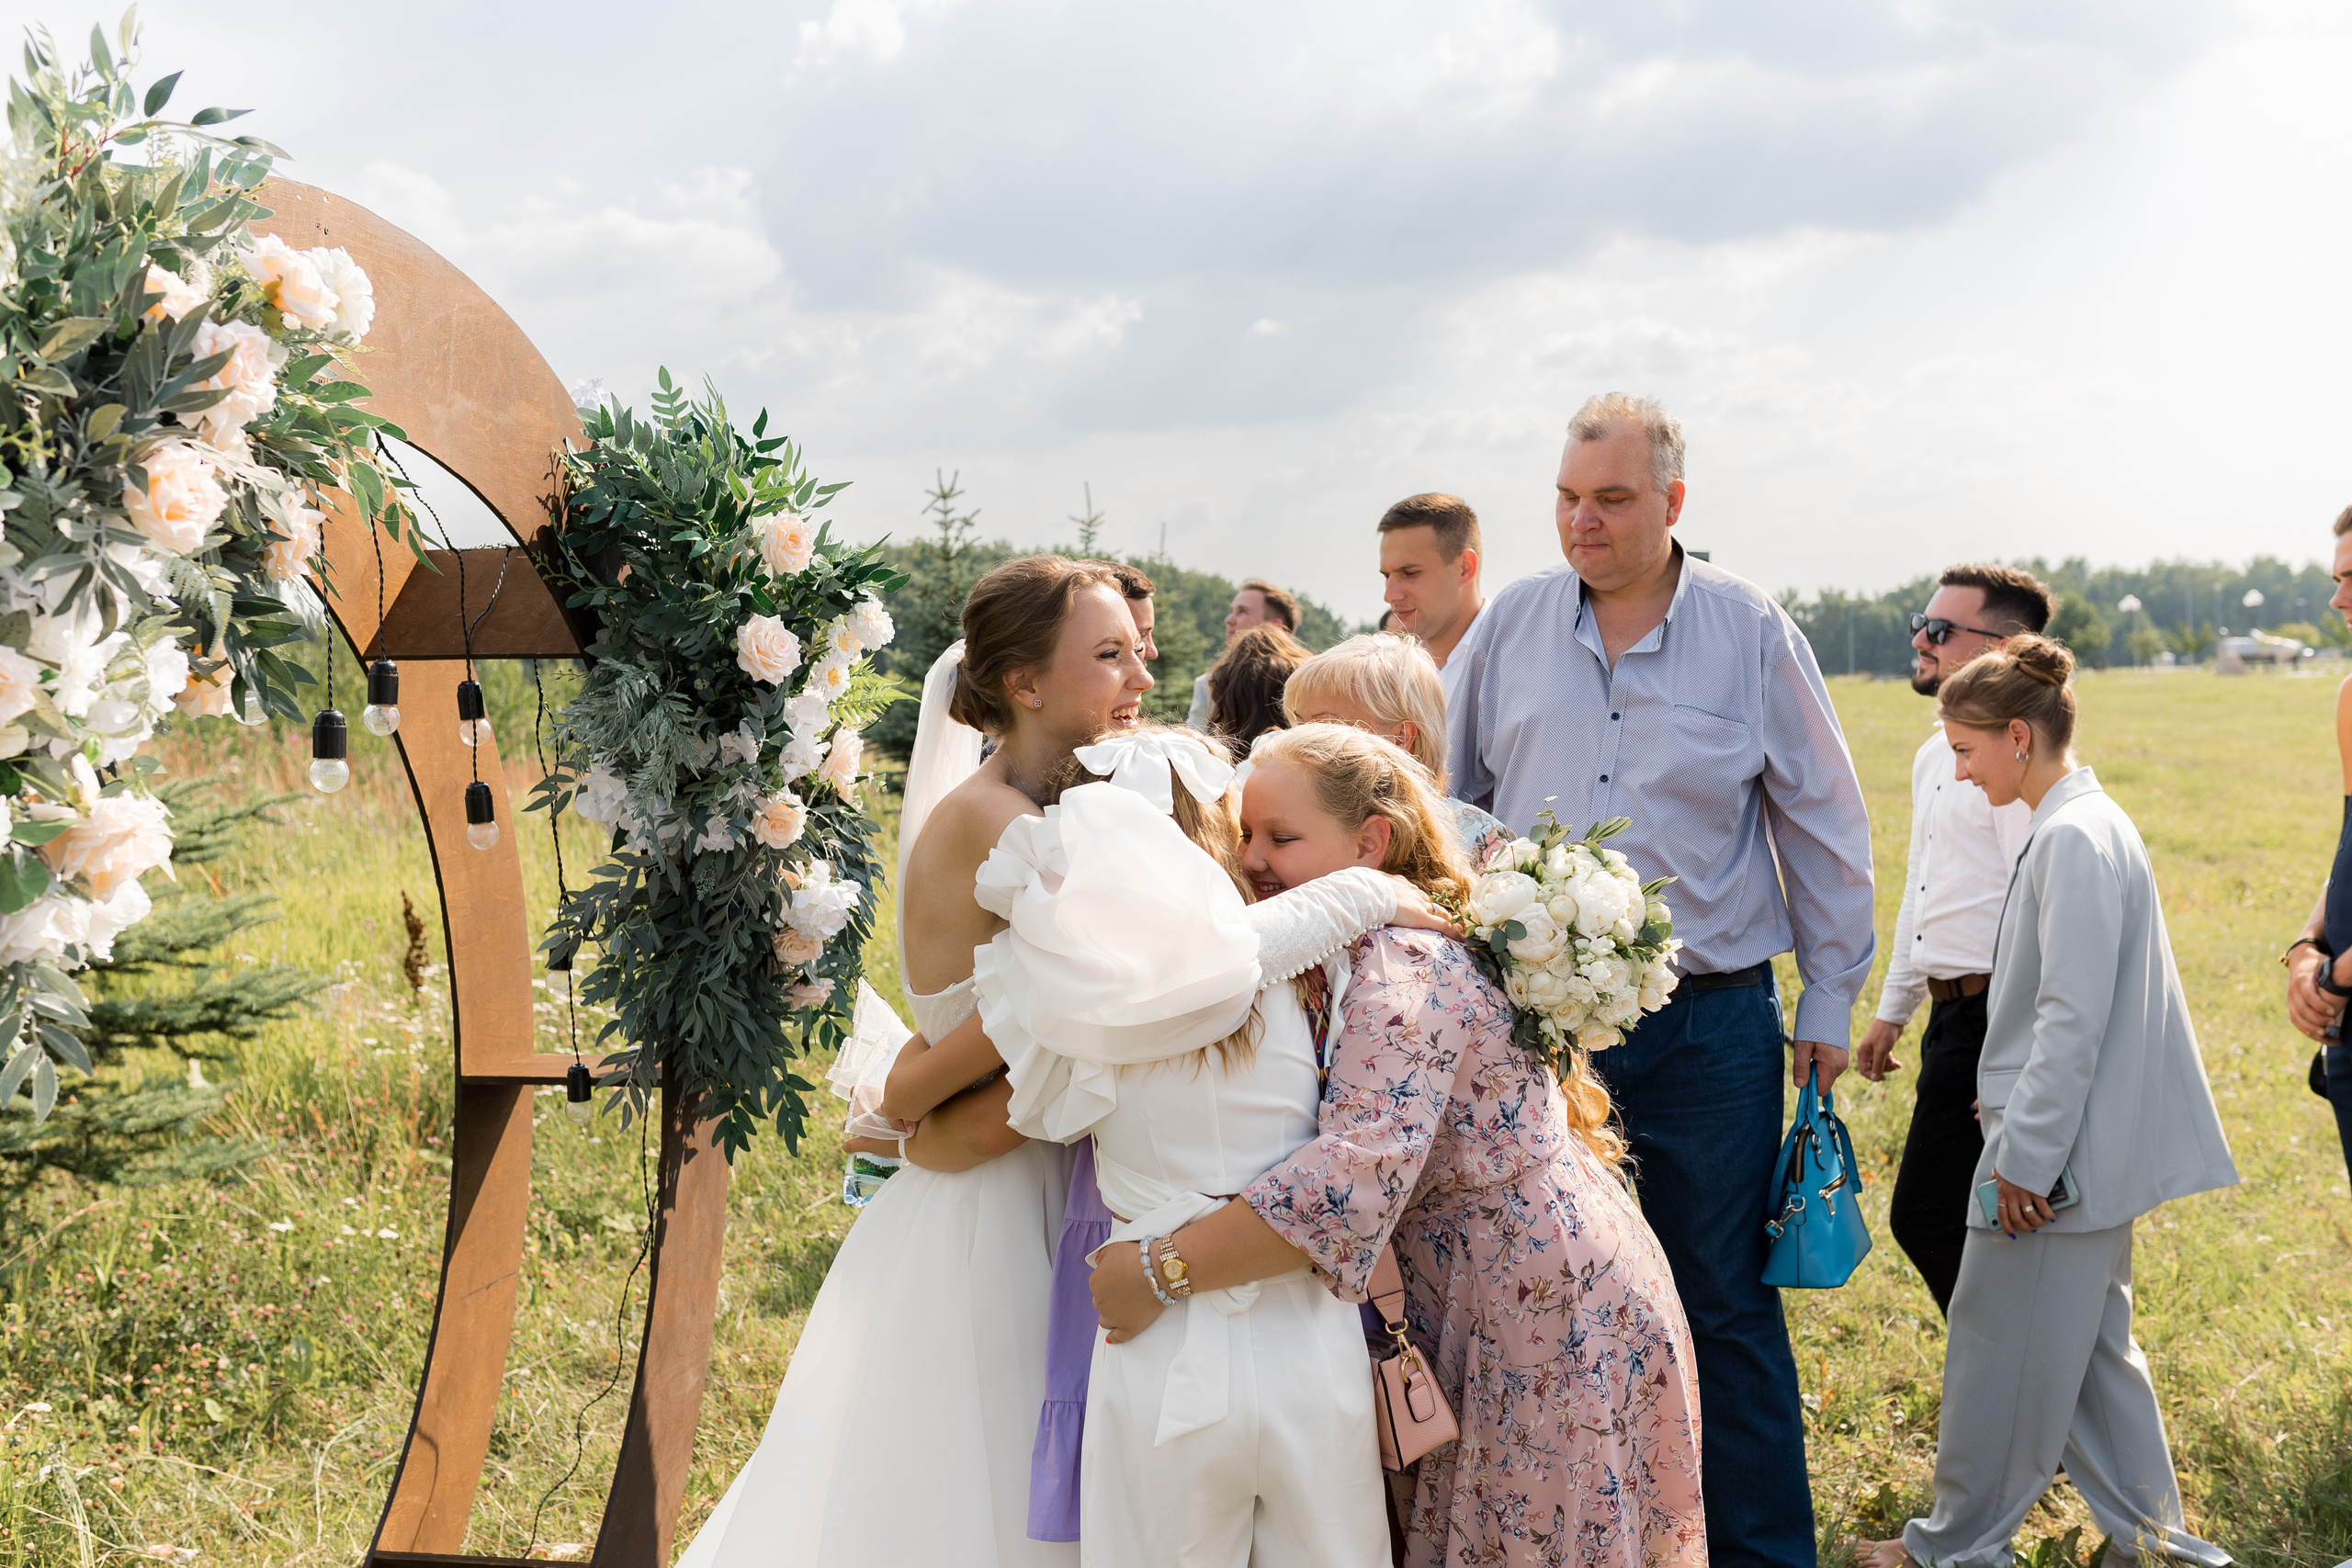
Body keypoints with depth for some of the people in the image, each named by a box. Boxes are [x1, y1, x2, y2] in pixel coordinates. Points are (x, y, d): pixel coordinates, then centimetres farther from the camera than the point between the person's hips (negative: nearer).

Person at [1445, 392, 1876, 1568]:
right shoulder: (1511, 626, 3)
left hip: (1708, 1026, -2)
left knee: (1724, 1304, 5)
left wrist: (1830, 1000, 6)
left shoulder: (1751, 633, -1)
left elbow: (1822, 825, 5)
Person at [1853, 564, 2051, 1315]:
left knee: (1926, 1218, -7)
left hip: (1991, 1017, -10)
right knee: (1971, 1225, 13)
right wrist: (1892, 1008, 26)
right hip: (1954, 1012, 10)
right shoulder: (1935, 755, 16)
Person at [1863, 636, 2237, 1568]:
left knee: (2001, 1345, 2)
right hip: (2098, 1146, 10)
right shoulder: (2093, 822, 12)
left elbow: (2073, 1018, -22)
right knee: (2088, 1342, 16)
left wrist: (2026, 1156, -19)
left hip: (2057, 1149, -10)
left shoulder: (2073, 840, -19)